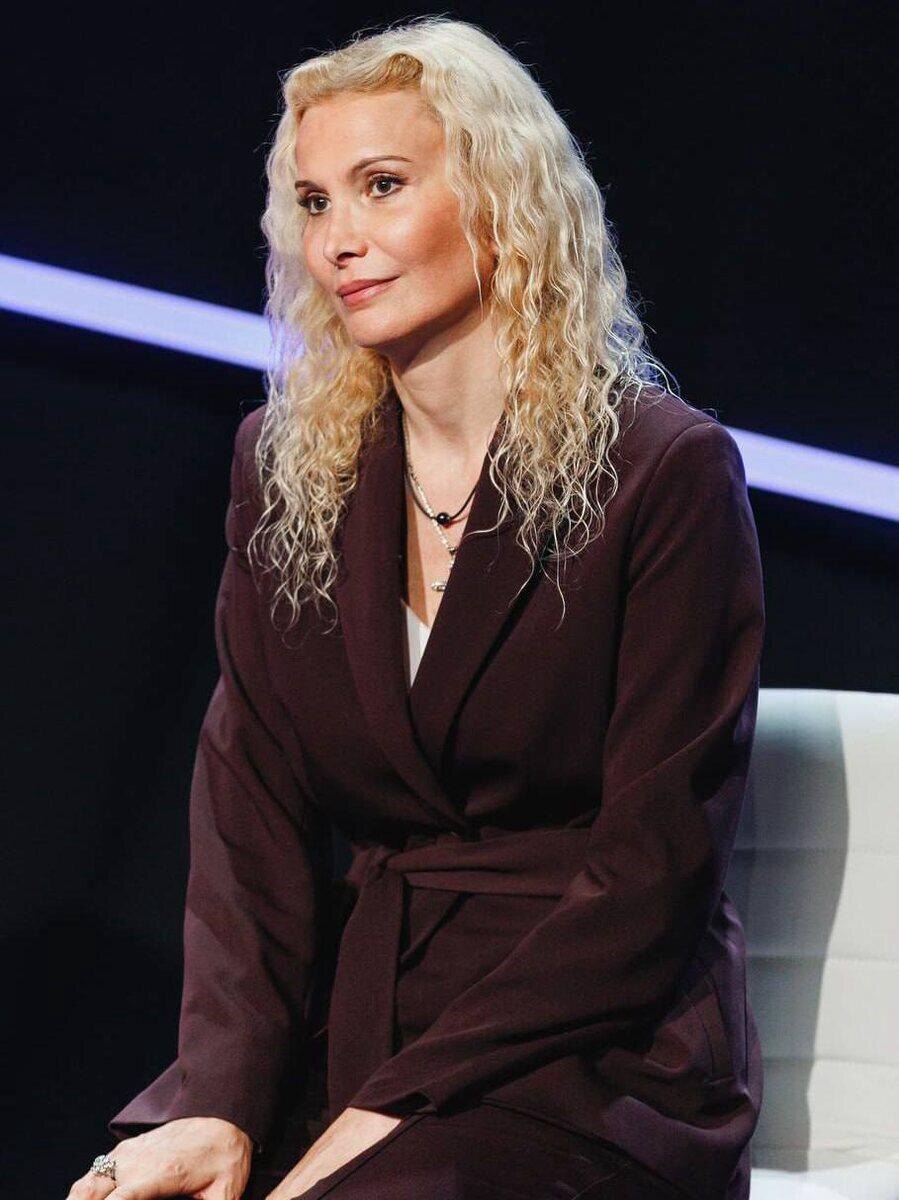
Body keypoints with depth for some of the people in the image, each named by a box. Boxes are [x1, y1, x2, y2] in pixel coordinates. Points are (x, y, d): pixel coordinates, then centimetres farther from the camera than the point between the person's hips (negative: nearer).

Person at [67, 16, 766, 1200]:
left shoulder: (666, 470, -6)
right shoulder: (284, 466, 10)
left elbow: (653, 865, -10)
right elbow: (251, 806, 3)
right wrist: (222, 1096, -13)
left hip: (599, 1064, -4)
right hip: (352, 1028, 5)